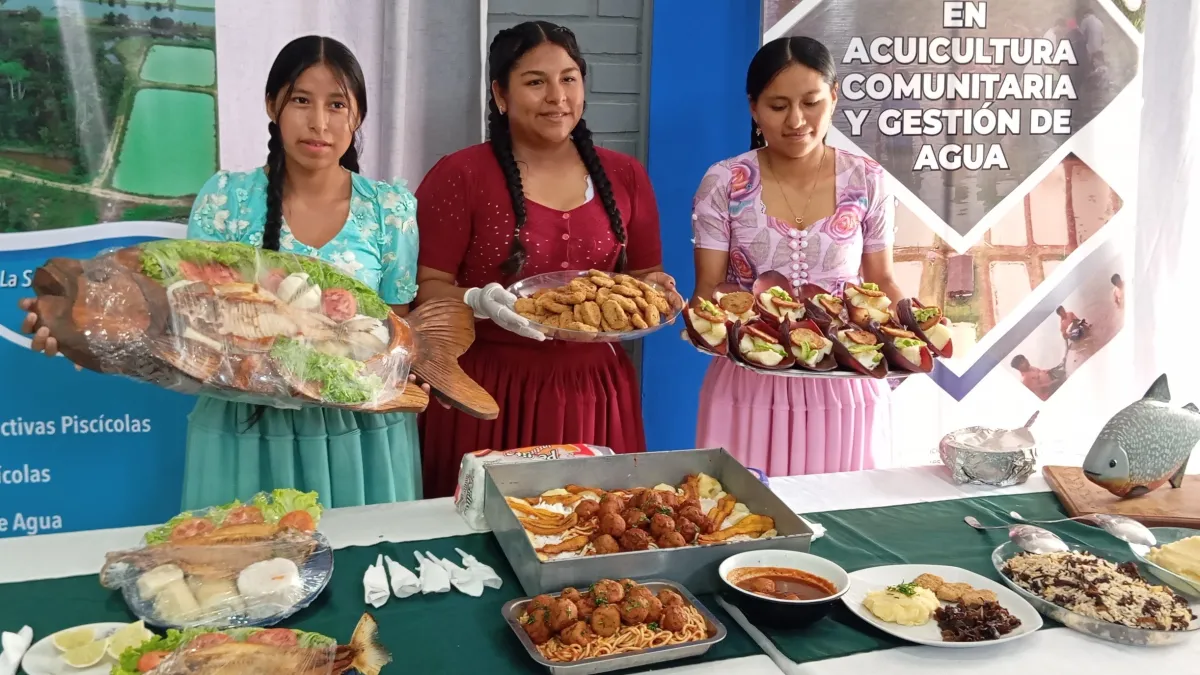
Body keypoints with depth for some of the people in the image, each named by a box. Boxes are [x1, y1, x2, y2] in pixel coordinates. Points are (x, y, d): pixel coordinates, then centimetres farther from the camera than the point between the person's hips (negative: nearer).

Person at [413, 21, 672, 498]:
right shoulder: (459, 177, -5)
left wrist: (653, 291, -6)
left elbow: (646, 275, 15)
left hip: (594, 392, 3)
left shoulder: (625, 176, 7)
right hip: (488, 394, -3)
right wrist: (478, 302, -24)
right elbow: (425, 290, -6)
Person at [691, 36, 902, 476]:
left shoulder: (866, 182, 0)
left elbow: (880, 280, 8)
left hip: (843, 386, 1)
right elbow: (708, 288, -2)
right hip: (750, 385, -1)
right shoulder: (724, 184, -5)